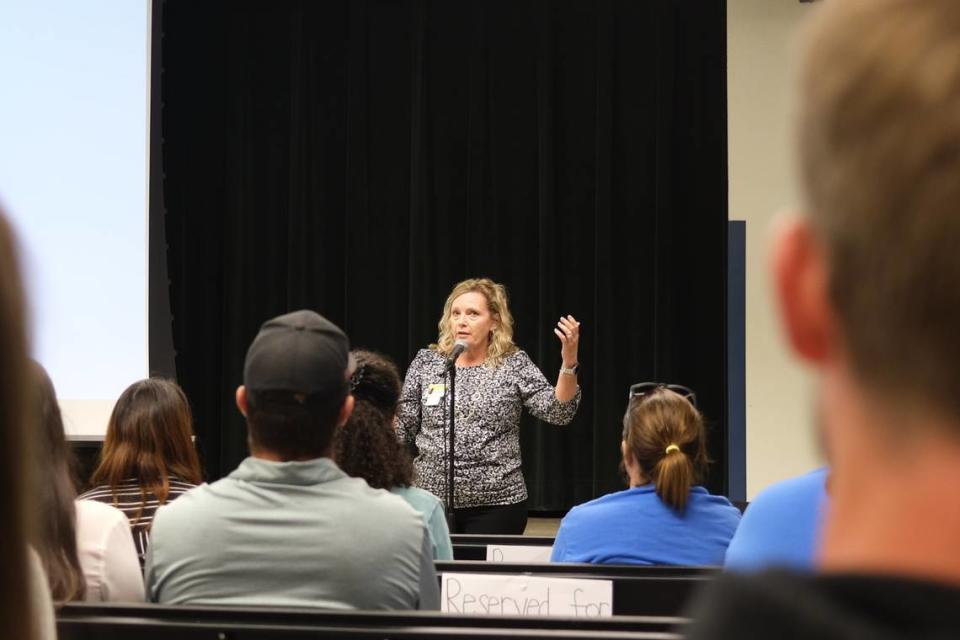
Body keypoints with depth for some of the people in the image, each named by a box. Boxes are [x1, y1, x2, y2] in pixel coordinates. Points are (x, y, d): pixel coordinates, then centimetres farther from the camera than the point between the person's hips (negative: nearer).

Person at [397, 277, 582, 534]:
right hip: (432, 498, 2)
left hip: (496, 505, -2)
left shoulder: (514, 365, 0)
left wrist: (569, 363, -23)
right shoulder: (426, 361, 5)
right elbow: (402, 427, 10)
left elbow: (558, 412, -11)